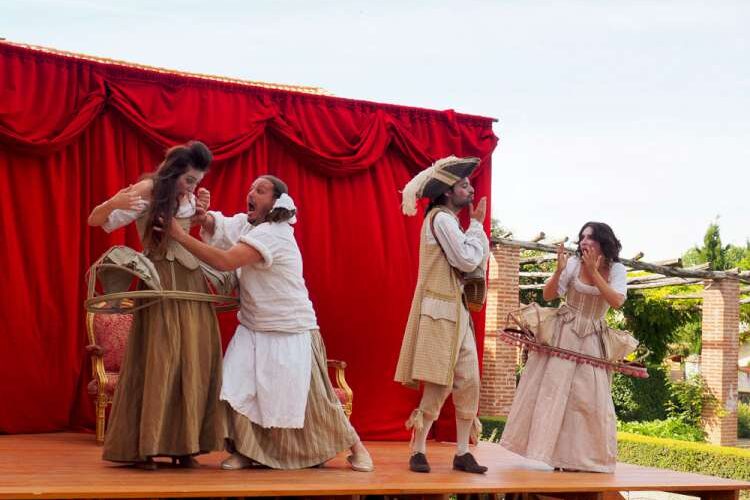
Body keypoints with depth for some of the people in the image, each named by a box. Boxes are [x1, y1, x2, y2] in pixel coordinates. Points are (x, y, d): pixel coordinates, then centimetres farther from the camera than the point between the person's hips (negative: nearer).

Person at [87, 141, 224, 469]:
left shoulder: (190, 195, 9)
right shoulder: (147, 190, -9)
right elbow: (95, 220, -11)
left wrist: (202, 211, 6)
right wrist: (113, 203, -32)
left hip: (191, 279, 7)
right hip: (160, 280, -6)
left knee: (193, 358, 2)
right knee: (157, 357, -8)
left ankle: (183, 444, 7)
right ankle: (143, 446, -2)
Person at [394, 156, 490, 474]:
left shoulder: (448, 220, 20)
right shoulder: (441, 218, -10)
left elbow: (479, 261, 18)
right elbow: (468, 260, -17)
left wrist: (476, 226, 6)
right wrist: (477, 224, -6)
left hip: (456, 312, 10)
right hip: (440, 312, -10)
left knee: (468, 383, 5)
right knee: (438, 385, -10)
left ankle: (462, 453, 8)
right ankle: (418, 451, -2)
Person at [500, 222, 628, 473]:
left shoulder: (616, 270, -1)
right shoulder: (573, 264, -5)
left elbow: (617, 301, -16)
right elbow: (548, 295, -4)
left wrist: (593, 271, -20)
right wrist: (559, 271, -21)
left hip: (591, 339, 1)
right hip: (563, 333, -1)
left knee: (591, 396, -1)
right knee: (552, 388, -1)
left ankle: (584, 456, 9)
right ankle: (548, 450, 7)